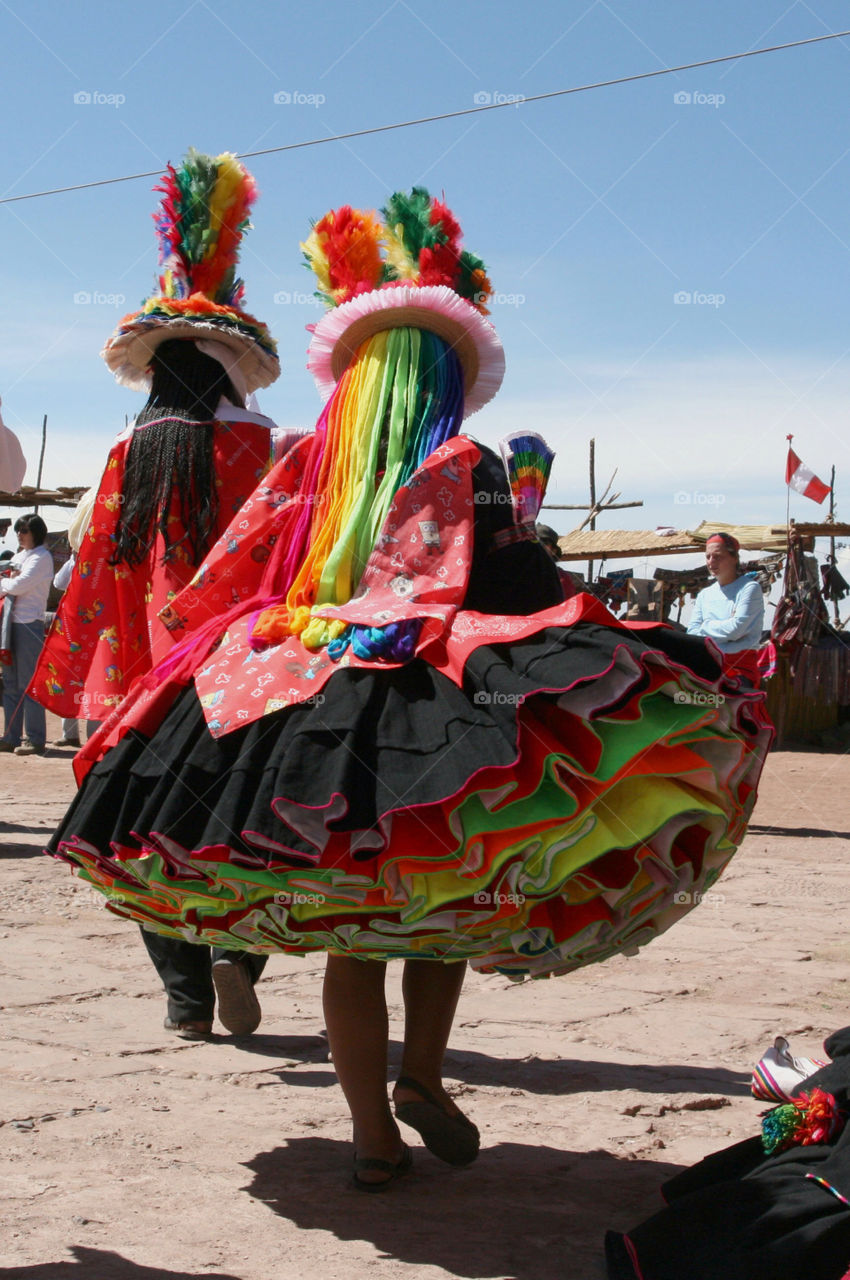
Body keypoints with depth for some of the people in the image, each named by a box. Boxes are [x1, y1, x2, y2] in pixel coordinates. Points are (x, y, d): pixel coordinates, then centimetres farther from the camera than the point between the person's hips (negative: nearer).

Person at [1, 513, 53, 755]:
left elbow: (21, 585, -16)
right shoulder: (20, 556, 21)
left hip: (30, 624, -9)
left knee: (28, 684, -9)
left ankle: (36, 740, -7)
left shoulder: (41, 557, -6)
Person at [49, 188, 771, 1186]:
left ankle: (373, 1132, 15)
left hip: (299, 708, 4)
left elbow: (221, 586, 12)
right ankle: (422, 1075, 13)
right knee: (441, 908, 17)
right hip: (431, 711, -3)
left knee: (348, 931, 9)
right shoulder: (469, 469, -3)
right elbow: (515, 593, -8)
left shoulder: (304, 466, 8)